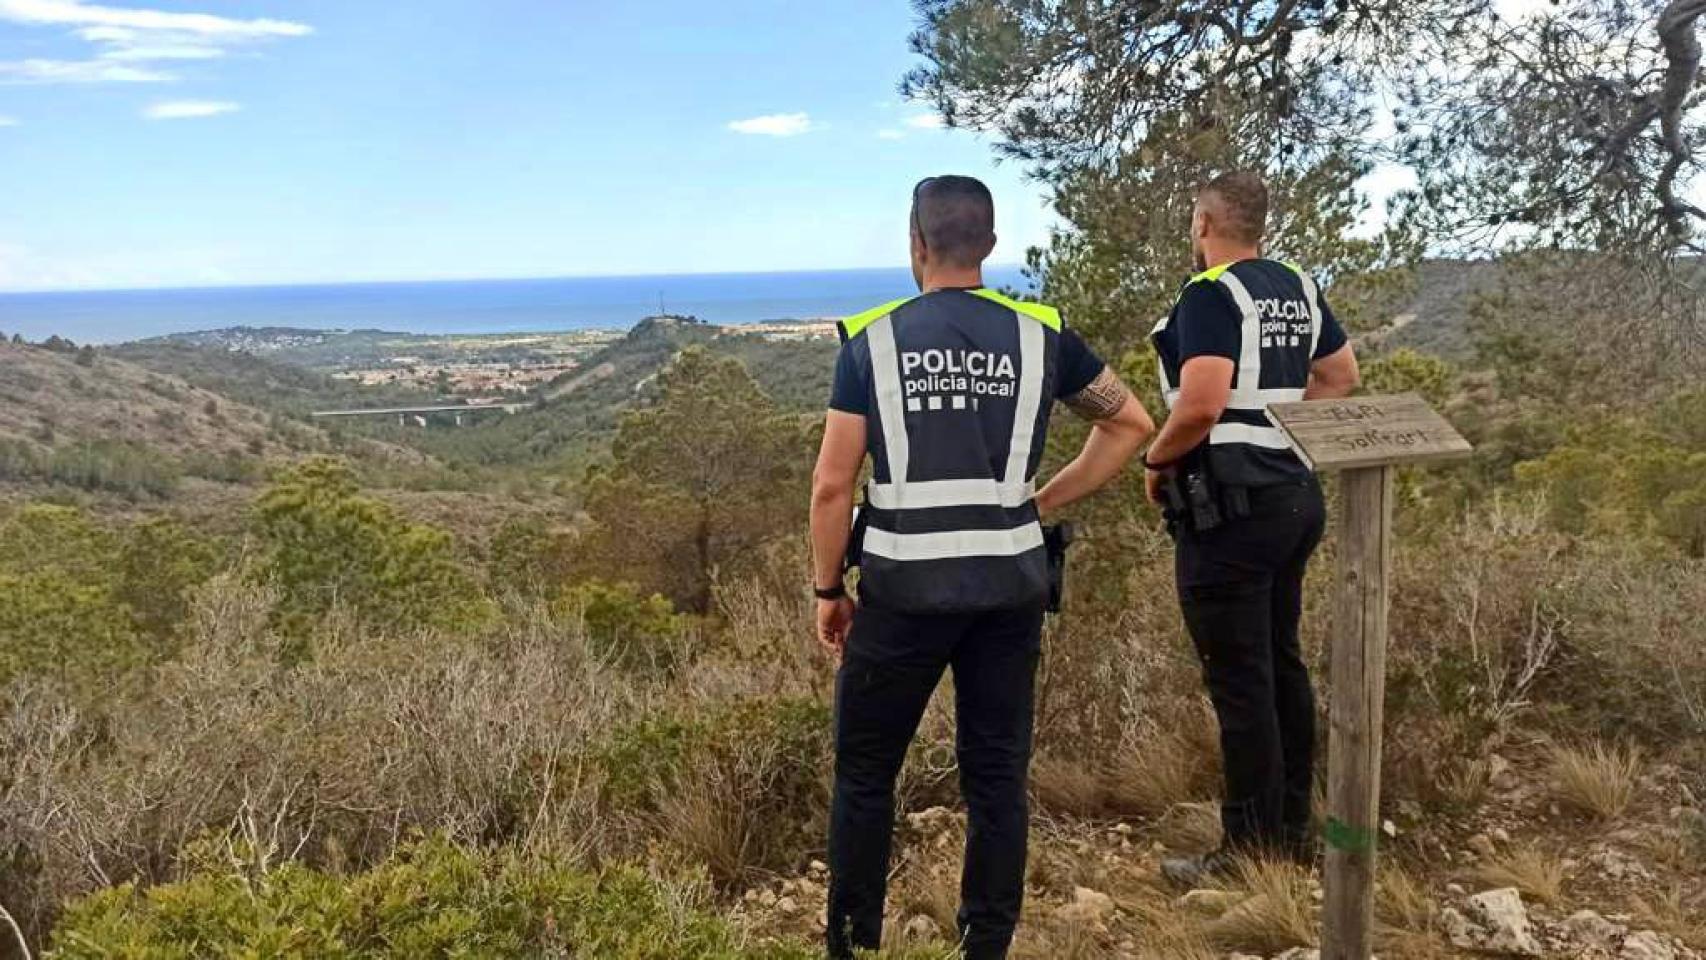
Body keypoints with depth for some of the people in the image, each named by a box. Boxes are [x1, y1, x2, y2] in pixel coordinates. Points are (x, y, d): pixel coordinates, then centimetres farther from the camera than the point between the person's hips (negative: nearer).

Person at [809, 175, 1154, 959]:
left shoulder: (871, 339, -4)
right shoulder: (1039, 333, 3)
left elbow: (832, 487, -5)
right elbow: (1132, 426, 12)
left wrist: (828, 590, 7)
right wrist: (1042, 504, 12)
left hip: (905, 586, -2)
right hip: (1010, 583, 2)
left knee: (865, 769, 14)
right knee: (998, 772, 13)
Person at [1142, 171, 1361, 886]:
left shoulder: (1211, 295, -14)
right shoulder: (1297, 288, 11)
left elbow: (1201, 403, -25)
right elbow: (1341, 377, 21)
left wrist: (1157, 460, -9)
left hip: (1229, 507, -9)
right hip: (1295, 494, 9)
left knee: (1240, 681, -2)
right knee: (1281, 665, 17)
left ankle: (1249, 854, 6)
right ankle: (1291, 833, 29)